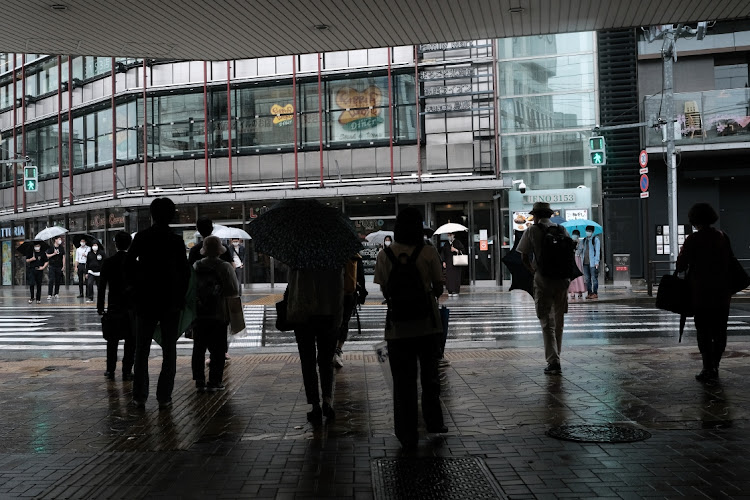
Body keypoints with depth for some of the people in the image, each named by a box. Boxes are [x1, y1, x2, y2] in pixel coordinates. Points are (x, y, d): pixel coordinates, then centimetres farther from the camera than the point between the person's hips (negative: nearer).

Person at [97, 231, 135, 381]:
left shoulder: (107, 262, -4)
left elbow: (102, 287, -3)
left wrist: (100, 307, 4)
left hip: (113, 307, 1)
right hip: (131, 307, -1)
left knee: (112, 340, 12)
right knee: (130, 341, 5)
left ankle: (110, 370, 16)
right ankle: (127, 371, 6)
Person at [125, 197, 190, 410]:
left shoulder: (142, 237, -2)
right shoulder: (177, 241, -2)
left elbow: (129, 263, -5)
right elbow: (184, 272, -1)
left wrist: (133, 287, 9)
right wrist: (180, 298, 8)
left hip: (145, 301, 0)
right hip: (171, 302, 0)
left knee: (141, 350, 10)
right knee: (169, 351, 6)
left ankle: (139, 396, 11)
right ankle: (164, 397, 4)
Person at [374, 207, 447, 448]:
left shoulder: (384, 255, -4)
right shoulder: (429, 253, -8)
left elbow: (385, 291, 0)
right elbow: (438, 288, -4)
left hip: (398, 326, 0)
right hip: (428, 323, 0)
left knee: (403, 381, 8)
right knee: (430, 375, 20)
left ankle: (407, 435, 13)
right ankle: (433, 422, 32)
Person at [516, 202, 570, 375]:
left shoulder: (532, 231, -2)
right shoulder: (562, 230, 8)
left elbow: (524, 258, -5)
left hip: (543, 280, -4)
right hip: (562, 279, 4)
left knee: (547, 322, 0)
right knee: (559, 321, 17)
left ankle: (553, 362, -9)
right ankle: (556, 358, 26)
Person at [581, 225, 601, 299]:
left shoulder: (595, 239, 0)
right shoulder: (584, 240, 17)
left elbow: (597, 251, -5)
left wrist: (597, 262, -11)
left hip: (593, 262, -6)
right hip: (585, 262, 6)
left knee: (594, 278, -4)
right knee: (587, 278, 7)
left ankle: (595, 293, 0)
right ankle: (589, 293, 13)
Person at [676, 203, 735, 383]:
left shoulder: (693, 239, -10)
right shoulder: (723, 237, 4)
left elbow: (681, 265, -10)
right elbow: (730, 261, 9)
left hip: (701, 294, -4)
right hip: (722, 293, 4)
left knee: (703, 332, 2)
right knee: (720, 331, 13)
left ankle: (708, 369, 1)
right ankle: (714, 366, 17)